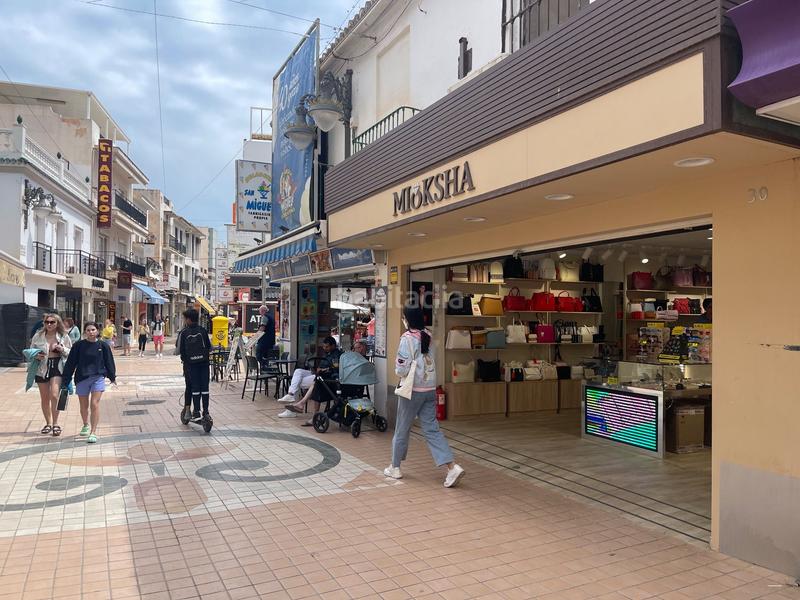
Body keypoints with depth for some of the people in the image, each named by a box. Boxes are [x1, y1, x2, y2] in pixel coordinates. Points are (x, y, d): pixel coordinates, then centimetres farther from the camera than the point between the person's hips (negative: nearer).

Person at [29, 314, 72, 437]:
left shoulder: (64, 336, 0)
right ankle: (48, 423, 28)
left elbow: (71, 353, 6)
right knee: (45, 399, 12)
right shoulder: (38, 336, 2)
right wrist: (36, 356, -11)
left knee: (54, 395, -17)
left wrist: (62, 349, -14)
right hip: (42, 368, 3)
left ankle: (55, 423, -5)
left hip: (58, 367, -2)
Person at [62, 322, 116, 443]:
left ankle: (93, 432, -8)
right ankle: (86, 425, 41)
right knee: (84, 405, 15)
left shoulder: (103, 345, -1)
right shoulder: (79, 345, -2)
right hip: (82, 378, 1)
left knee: (95, 404, -11)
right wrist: (66, 380, 1)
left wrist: (112, 377, 13)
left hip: (98, 377, -1)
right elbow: (71, 363, 1)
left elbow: (109, 362, 8)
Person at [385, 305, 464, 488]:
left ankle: (395, 467, 24)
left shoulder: (408, 338, -14)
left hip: (413, 389, -6)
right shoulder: (428, 336, 6)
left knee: (402, 429, 10)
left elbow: (402, 369, -17)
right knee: (432, 428, 6)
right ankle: (452, 467, -5)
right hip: (430, 388, 6)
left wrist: (398, 368, 3)